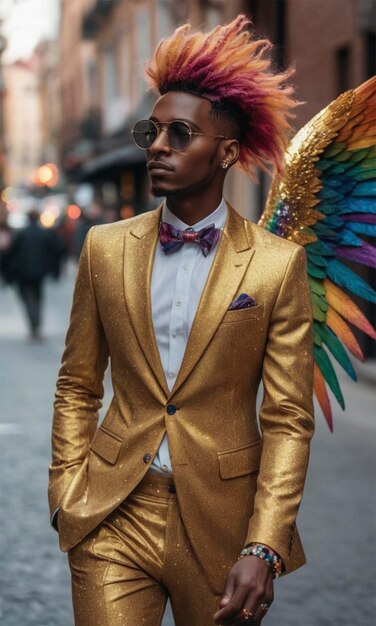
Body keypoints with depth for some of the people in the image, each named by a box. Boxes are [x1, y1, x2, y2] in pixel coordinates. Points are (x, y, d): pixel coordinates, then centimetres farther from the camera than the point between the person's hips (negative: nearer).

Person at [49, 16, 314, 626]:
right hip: (114, 517, 2)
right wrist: (66, 495, 0)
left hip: (223, 521, -1)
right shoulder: (106, 248, 4)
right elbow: (77, 387, 10)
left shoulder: (278, 264, -5)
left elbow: (288, 418, -6)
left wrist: (262, 549, -13)